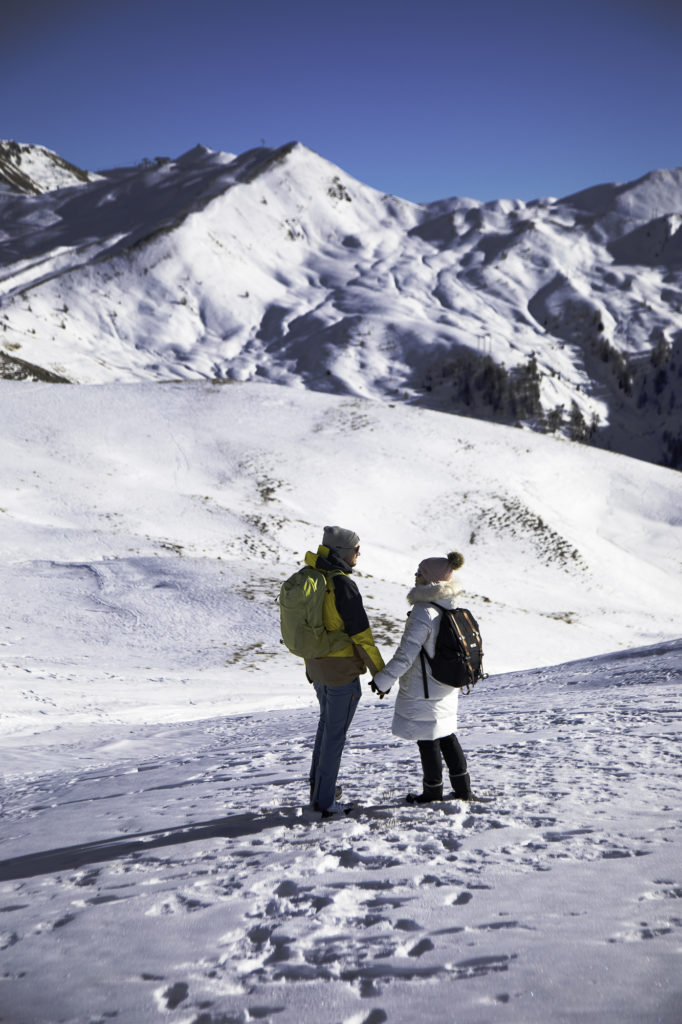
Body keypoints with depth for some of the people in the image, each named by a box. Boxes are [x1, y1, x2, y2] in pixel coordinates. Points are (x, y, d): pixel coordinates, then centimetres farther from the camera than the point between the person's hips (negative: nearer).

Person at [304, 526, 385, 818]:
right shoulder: (343, 585, -23)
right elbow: (361, 634, -21)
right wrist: (380, 673, -13)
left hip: (317, 665, 8)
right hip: (342, 670, -8)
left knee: (327, 721, 25)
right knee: (336, 732, 4)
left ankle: (317, 786, 34)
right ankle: (325, 800, 13)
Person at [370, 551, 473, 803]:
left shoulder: (424, 612, -25)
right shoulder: (451, 609, 2)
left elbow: (406, 654, -25)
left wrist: (383, 680, -15)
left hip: (423, 692, -8)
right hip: (446, 689, 8)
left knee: (427, 740, 7)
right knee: (446, 735, 21)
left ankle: (433, 793, 21)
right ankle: (463, 789, 28)